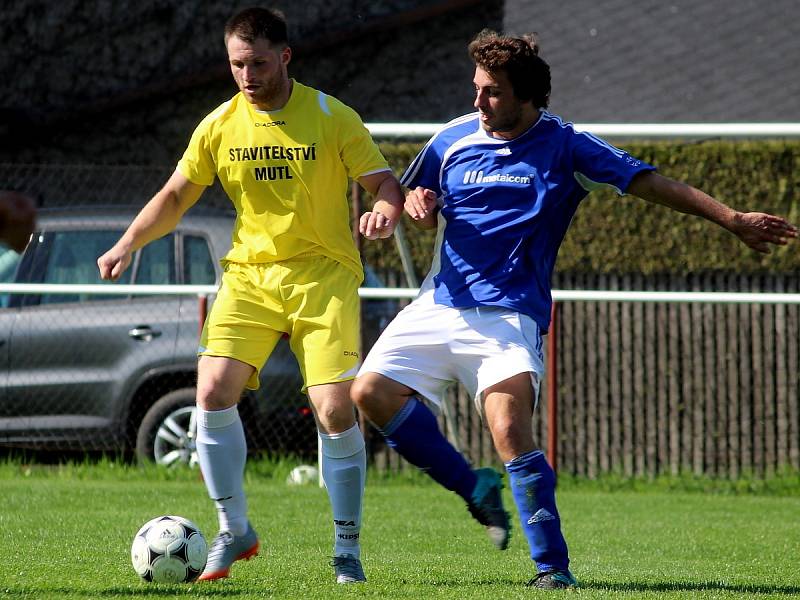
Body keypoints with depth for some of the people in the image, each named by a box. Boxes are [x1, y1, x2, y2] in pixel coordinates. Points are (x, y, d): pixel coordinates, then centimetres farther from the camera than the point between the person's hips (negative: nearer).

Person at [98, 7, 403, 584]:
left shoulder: (333, 118, -5)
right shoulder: (220, 126, 4)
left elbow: (385, 182, -2)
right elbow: (176, 195, 14)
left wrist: (385, 211, -26)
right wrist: (128, 244, 1)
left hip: (324, 276, -3)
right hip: (248, 276, 3)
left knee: (335, 408, -12)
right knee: (213, 391, -14)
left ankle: (347, 548, 3)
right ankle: (234, 532, 3)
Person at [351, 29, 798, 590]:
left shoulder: (564, 147, -6)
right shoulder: (454, 139, 6)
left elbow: (650, 182, -9)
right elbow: (416, 200, 22)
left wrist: (732, 218, -16)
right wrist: (415, 202, -4)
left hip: (510, 313, -5)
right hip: (441, 304, 5)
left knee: (510, 428, -23)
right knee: (372, 391, -8)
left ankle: (553, 568, -15)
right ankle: (475, 487, 9)